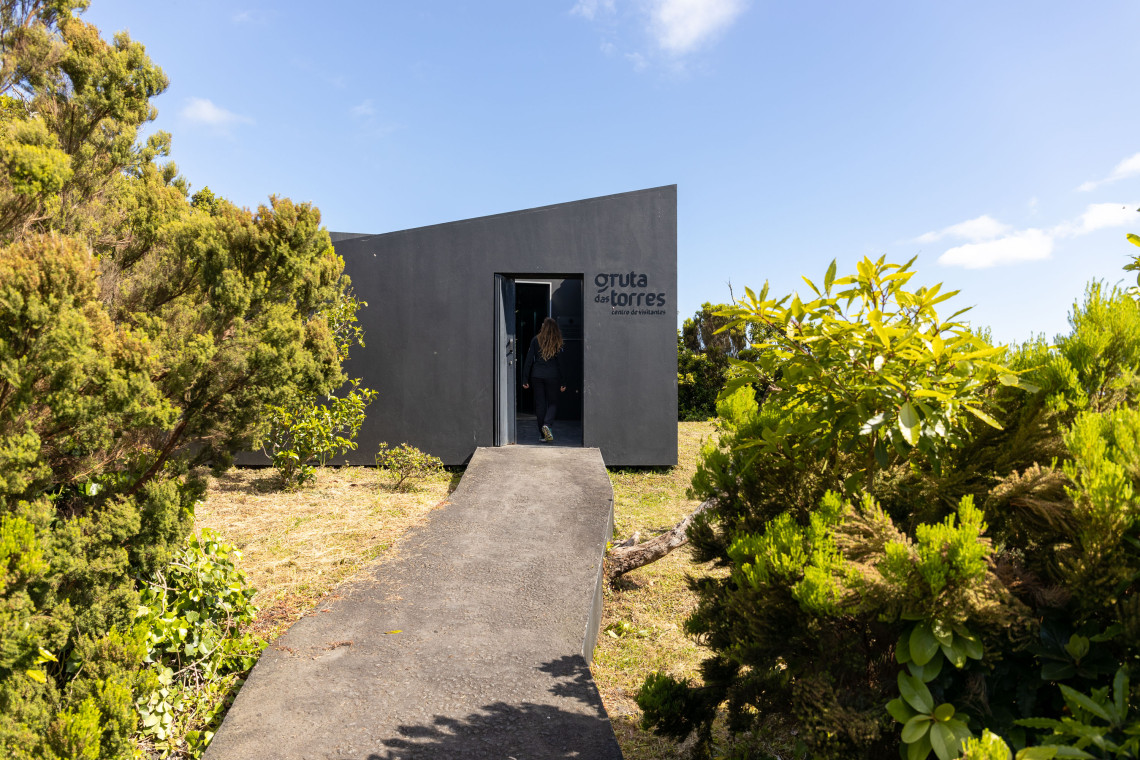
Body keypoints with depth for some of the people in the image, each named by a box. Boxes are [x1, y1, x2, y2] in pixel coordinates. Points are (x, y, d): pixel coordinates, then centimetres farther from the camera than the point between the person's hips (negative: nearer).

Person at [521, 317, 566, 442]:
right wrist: (563, 382, 2)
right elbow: (560, 362, -3)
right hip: (552, 376, -1)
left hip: (537, 375, 1)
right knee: (553, 402, 10)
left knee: (540, 404, 9)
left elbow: (529, 360, -2)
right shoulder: (557, 343, -4)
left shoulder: (535, 340, -2)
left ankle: (543, 434, 11)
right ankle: (547, 424, -17)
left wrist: (525, 379, 3)